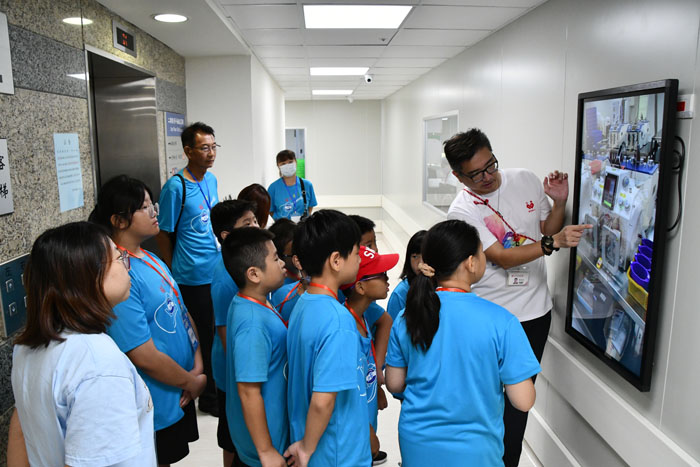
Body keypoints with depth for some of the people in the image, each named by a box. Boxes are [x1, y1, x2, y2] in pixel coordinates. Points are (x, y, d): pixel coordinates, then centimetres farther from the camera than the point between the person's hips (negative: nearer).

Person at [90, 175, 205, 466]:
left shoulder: (151, 259, 2)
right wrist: (193, 382, -11)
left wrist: (198, 365, -4)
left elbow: (182, 313, 8)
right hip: (158, 407, -8)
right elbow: (144, 357, -26)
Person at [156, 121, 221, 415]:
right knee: (200, 338, 7)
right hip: (192, 278, -7)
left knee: (216, 335, 19)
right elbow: (163, 234, -11)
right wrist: (173, 275, -6)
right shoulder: (175, 187, -17)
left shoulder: (211, 179, 6)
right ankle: (207, 397, 24)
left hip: (217, 270, 7)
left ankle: (217, 388, 38)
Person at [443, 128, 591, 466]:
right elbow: (502, 258, -21)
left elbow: (547, 230, 11)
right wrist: (554, 242, -30)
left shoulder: (524, 179, 0)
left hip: (535, 311, 4)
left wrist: (559, 203, -7)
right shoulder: (462, 211, -13)